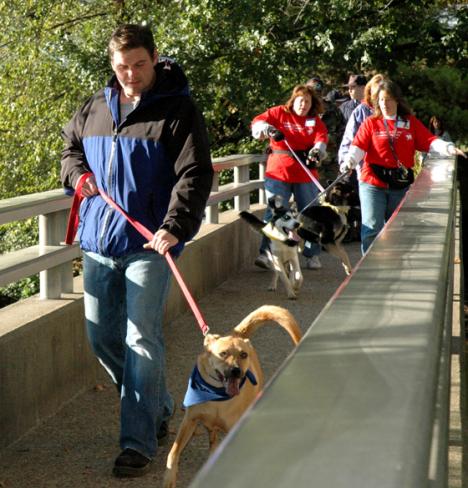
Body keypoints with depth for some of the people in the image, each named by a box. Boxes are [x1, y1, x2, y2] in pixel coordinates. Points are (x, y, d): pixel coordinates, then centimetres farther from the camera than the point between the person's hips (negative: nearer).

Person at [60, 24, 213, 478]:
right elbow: (69, 145, 28)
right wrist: (77, 172, 6)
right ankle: (158, 407, 31)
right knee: (102, 338, 12)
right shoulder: (95, 108, 10)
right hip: (98, 242, 6)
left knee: (141, 342, -8)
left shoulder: (177, 111, -7)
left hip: (148, 244, -6)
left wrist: (175, 227, -27)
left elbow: (194, 176, -14)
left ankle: (138, 441, -2)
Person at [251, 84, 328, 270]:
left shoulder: (315, 121, 11)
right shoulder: (279, 113, 5)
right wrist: (269, 130, -25)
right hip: (278, 171, -3)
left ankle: (312, 255, 20)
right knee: (275, 212, -8)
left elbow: (321, 138, -5)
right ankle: (266, 253, -9)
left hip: (305, 174, 3)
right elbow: (258, 123, -4)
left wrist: (317, 150, -27)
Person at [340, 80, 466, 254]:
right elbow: (358, 146, -7)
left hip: (401, 184, 3)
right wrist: (349, 162, -26)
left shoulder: (411, 122, 9)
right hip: (373, 182, -3)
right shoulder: (371, 123, 2)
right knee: (372, 228, -10)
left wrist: (448, 148, -17)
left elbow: (429, 141, 1)